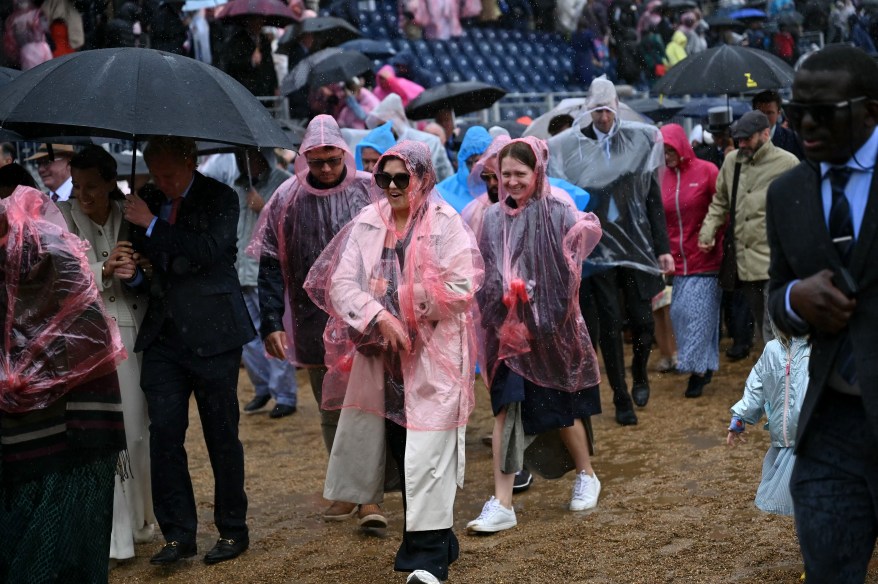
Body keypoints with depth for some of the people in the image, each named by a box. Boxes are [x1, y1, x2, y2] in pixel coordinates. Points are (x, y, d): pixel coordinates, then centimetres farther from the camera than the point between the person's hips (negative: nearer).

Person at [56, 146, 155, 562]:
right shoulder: (61, 219, 1)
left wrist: (136, 270, -13)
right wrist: (104, 270, -19)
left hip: (131, 334, 2)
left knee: (137, 431, 8)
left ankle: (139, 521, 26)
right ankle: (110, 533, -1)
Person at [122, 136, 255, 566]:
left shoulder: (219, 199, -3)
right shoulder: (148, 203, 10)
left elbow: (207, 251, -19)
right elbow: (143, 266, 17)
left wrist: (152, 224, -17)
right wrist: (132, 273, -6)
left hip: (211, 333, -4)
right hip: (163, 335, 4)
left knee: (222, 434, 5)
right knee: (164, 432, -3)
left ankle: (233, 531, 17)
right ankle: (178, 534, 5)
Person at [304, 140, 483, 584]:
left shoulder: (445, 223, -4)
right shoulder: (367, 224, 7)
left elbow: (462, 285, -11)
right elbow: (341, 283, 0)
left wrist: (408, 306, -10)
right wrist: (379, 318, -16)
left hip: (434, 356, -5)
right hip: (382, 354, 5)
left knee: (427, 452, -8)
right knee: (399, 448, 10)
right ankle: (431, 541, 24)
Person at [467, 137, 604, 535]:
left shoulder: (556, 212, -7)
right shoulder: (494, 218, 5)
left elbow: (586, 233, -25)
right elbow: (483, 274, 9)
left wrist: (588, 229, -45)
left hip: (549, 326, -3)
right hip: (506, 327, 3)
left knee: (562, 407, 11)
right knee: (506, 409, -5)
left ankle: (586, 476, 38)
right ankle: (502, 504, -2)